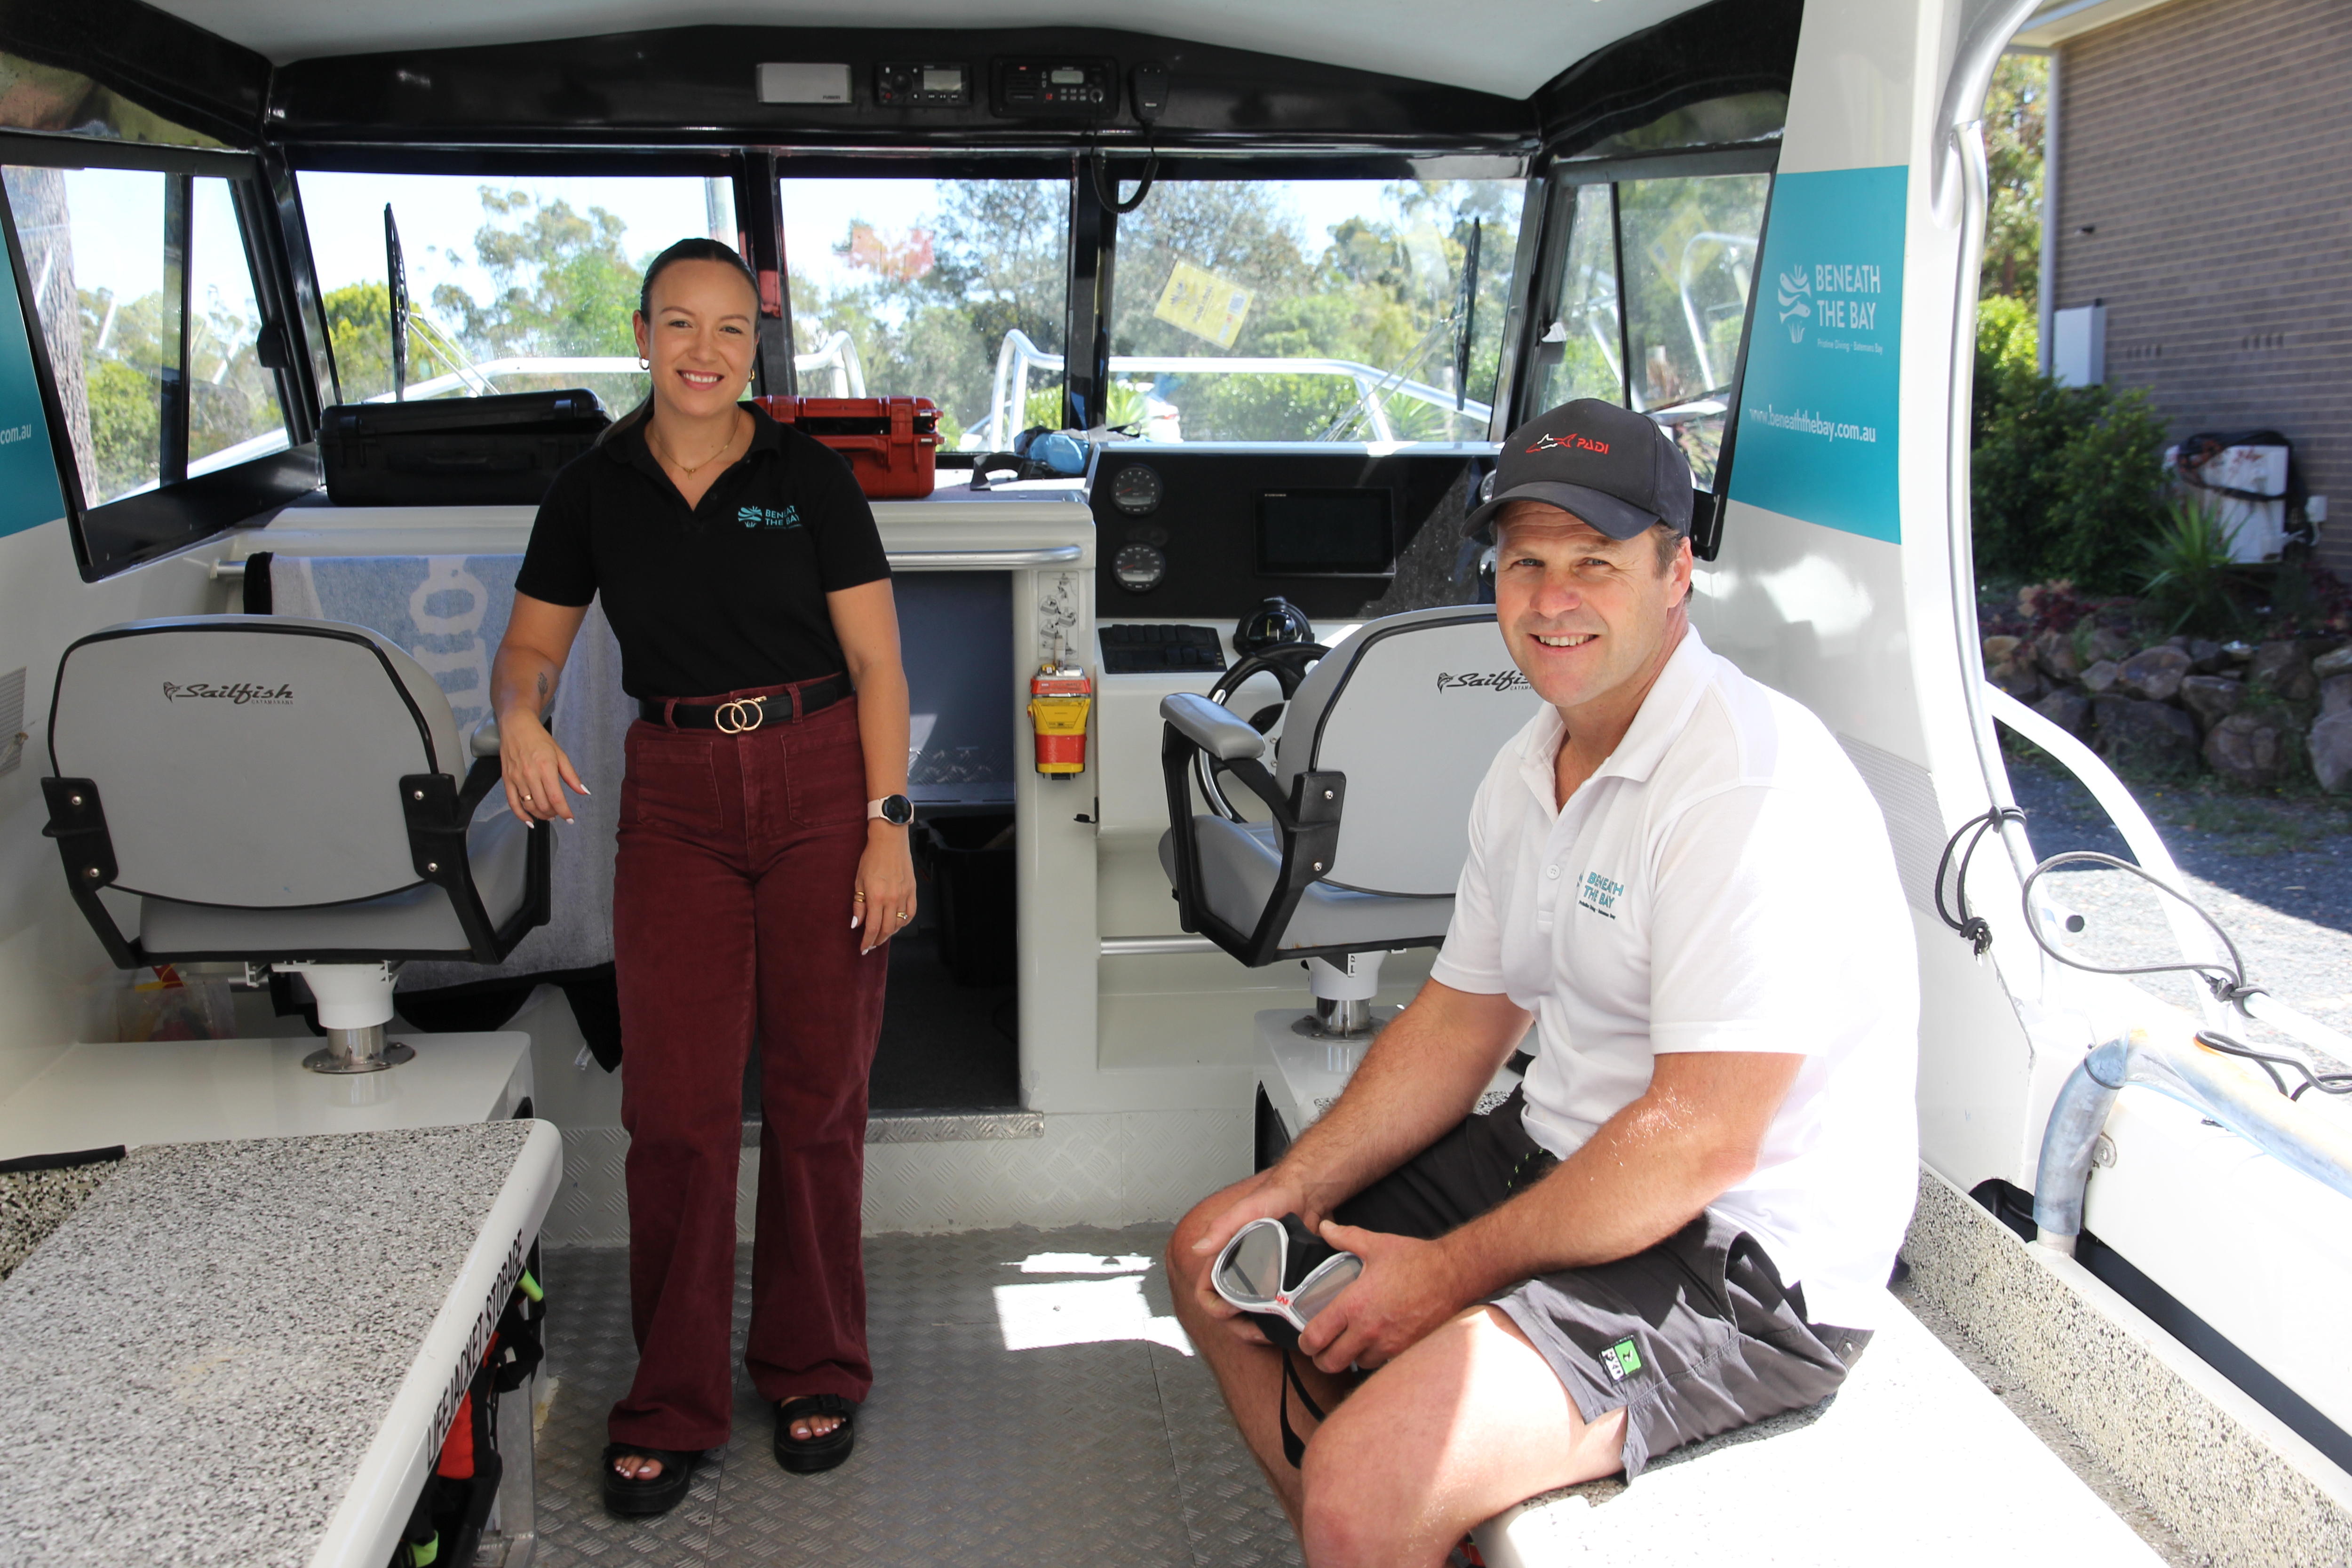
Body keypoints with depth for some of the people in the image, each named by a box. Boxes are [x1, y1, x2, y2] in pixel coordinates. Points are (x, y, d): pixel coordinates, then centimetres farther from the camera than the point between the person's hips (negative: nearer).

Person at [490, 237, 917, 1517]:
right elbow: (531, 644, 12)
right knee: (676, 1105, 0)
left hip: (820, 786, -1)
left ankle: (814, 1370, 24)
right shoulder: (594, 489, 5)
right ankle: (672, 1403, 16)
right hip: (675, 800, 2)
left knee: (817, 1090, 5)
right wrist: (520, 716, -12)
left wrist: (887, 826, -10)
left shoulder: (809, 478, -1)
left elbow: (875, 661, -2)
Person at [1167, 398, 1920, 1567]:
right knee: (1218, 1259, 13)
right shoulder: (1529, 770, 7)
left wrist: (1452, 1272, -18)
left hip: (1744, 1260, -9)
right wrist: (1292, 1187, 1)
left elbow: (1702, 1137, -26)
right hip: (1561, 1159, 9)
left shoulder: (1751, 782, -23)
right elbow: (1461, 1021, 13)